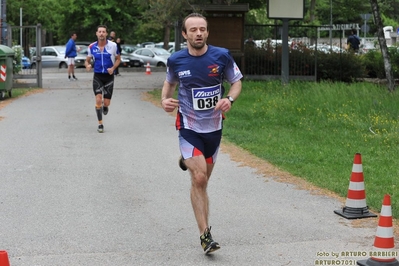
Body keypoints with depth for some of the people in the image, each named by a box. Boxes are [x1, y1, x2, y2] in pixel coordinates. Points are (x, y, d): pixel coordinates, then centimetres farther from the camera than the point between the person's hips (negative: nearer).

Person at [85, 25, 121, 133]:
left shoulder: (113, 46, -7)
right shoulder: (92, 47, -2)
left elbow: (118, 59, 5)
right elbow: (87, 60, 8)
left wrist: (113, 68, -13)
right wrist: (87, 65, -16)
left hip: (109, 76, 0)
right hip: (97, 76, 0)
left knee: (106, 103, 0)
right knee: (98, 100, -11)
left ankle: (105, 107, 40)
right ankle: (100, 124, 1)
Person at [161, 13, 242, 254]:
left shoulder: (222, 56, -10)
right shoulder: (176, 60, -7)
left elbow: (237, 81, 3)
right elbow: (170, 82, 13)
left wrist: (230, 99, -17)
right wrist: (165, 100, -8)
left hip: (214, 126, 2)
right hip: (189, 127, -2)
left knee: (203, 179, 13)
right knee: (199, 179, -13)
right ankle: (205, 235, -6)